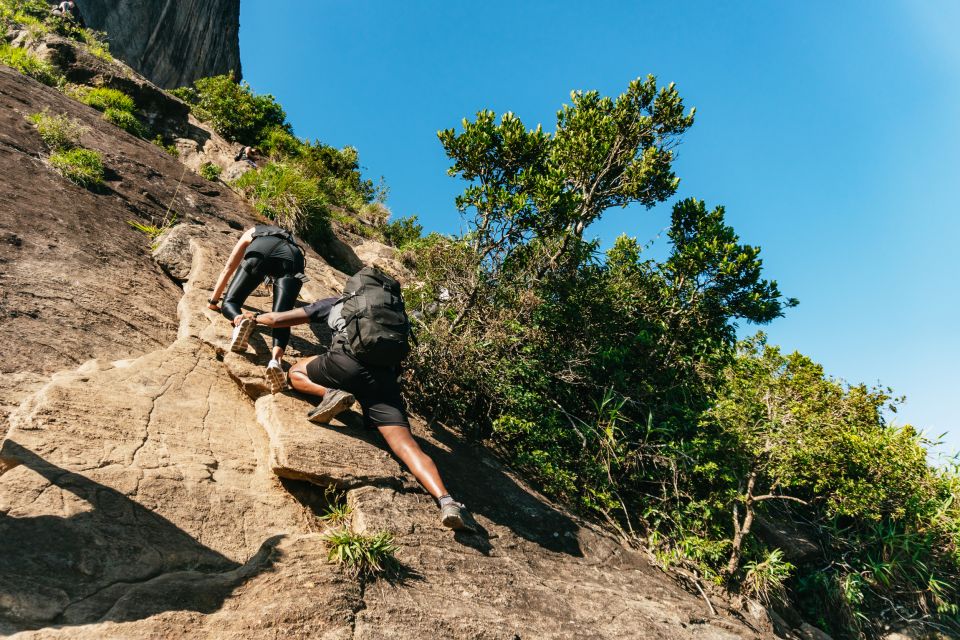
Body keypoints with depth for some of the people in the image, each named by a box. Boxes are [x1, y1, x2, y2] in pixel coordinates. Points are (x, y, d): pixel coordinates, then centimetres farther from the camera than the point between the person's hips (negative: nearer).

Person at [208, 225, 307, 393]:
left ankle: (240, 320, -25)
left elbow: (228, 268, 41)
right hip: (292, 257, 1)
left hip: (260, 251, -1)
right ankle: (276, 359, -39)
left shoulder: (252, 233, 41)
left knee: (230, 301, 12)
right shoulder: (290, 238, 48)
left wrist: (214, 300, 48)